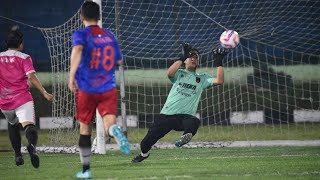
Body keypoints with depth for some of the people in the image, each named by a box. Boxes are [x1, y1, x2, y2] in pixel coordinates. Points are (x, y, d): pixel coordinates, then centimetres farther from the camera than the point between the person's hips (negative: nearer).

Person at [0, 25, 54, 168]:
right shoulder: (24, 58, -2)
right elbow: (31, 77, -13)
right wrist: (44, 93, -14)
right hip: (23, 100, -4)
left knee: (13, 125, 28)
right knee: (29, 125, -17)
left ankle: (18, 155, 23)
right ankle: (32, 145, -49)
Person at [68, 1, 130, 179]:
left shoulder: (81, 34, -4)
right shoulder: (109, 35, 10)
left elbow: (77, 50, -26)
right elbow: (119, 60, 20)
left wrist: (71, 76, -27)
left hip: (86, 89, -2)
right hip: (108, 89, 2)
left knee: (85, 129, 13)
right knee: (109, 122, -8)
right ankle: (115, 131, -46)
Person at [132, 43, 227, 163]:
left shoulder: (202, 79, 14)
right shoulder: (179, 74, 11)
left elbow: (219, 80, -1)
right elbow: (169, 73, -14)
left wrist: (219, 62, -6)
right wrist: (182, 58, -15)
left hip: (185, 116, 0)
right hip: (167, 114, 0)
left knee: (194, 122, -39)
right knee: (146, 142, 4)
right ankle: (144, 153, 31)